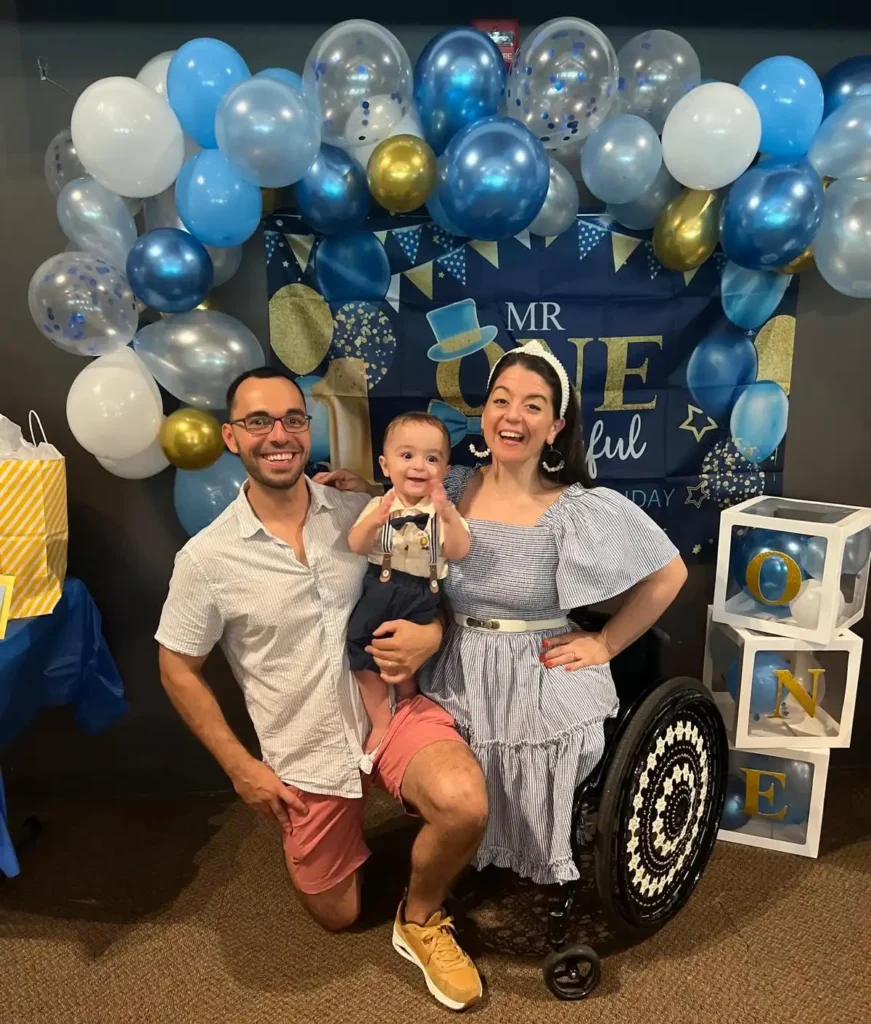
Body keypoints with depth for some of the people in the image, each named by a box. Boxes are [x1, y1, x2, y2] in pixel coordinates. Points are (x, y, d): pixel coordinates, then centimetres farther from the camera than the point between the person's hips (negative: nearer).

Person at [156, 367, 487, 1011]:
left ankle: (421, 920, 5)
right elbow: (179, 669, 0)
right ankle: (345, 822, 49)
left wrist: (432, 634, -17)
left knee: (465, 806, -30)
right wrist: (242, 768, -3)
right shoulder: (206, 558, -13)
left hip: (393, 707, 1)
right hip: (306, 753, 0)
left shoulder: (364, 513, -7)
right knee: (338, 916, 15)